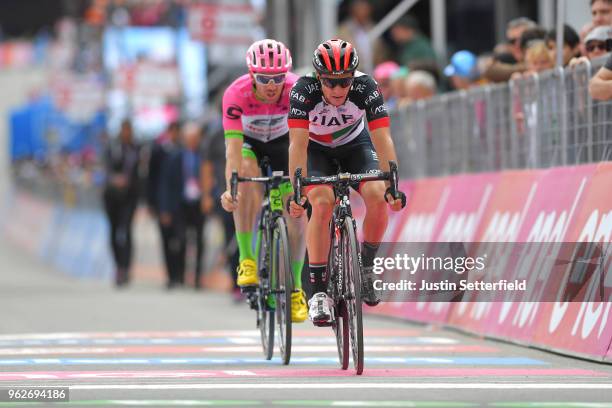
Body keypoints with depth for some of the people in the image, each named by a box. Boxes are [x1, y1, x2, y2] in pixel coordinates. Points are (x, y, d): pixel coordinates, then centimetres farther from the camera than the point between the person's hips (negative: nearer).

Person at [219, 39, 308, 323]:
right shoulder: (236, 94, -36)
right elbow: (233, 147, -42)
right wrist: (229, 189, -56)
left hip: (281, 141, 1)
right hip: (247, 140, -1)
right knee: (246, 178, -34)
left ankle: (295, 288, 6)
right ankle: (246, 260, -28)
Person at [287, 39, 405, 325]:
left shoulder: (366, 87, -29)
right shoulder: (304, 90, -31)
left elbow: (382, 140, -32)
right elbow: (298, 144, -34)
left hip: (355, 145, 1)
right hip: (316, 149, -1)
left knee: (378, 197, -25)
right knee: (322, 204, -27)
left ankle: (365, 266, 1)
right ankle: (318, 292, -20)